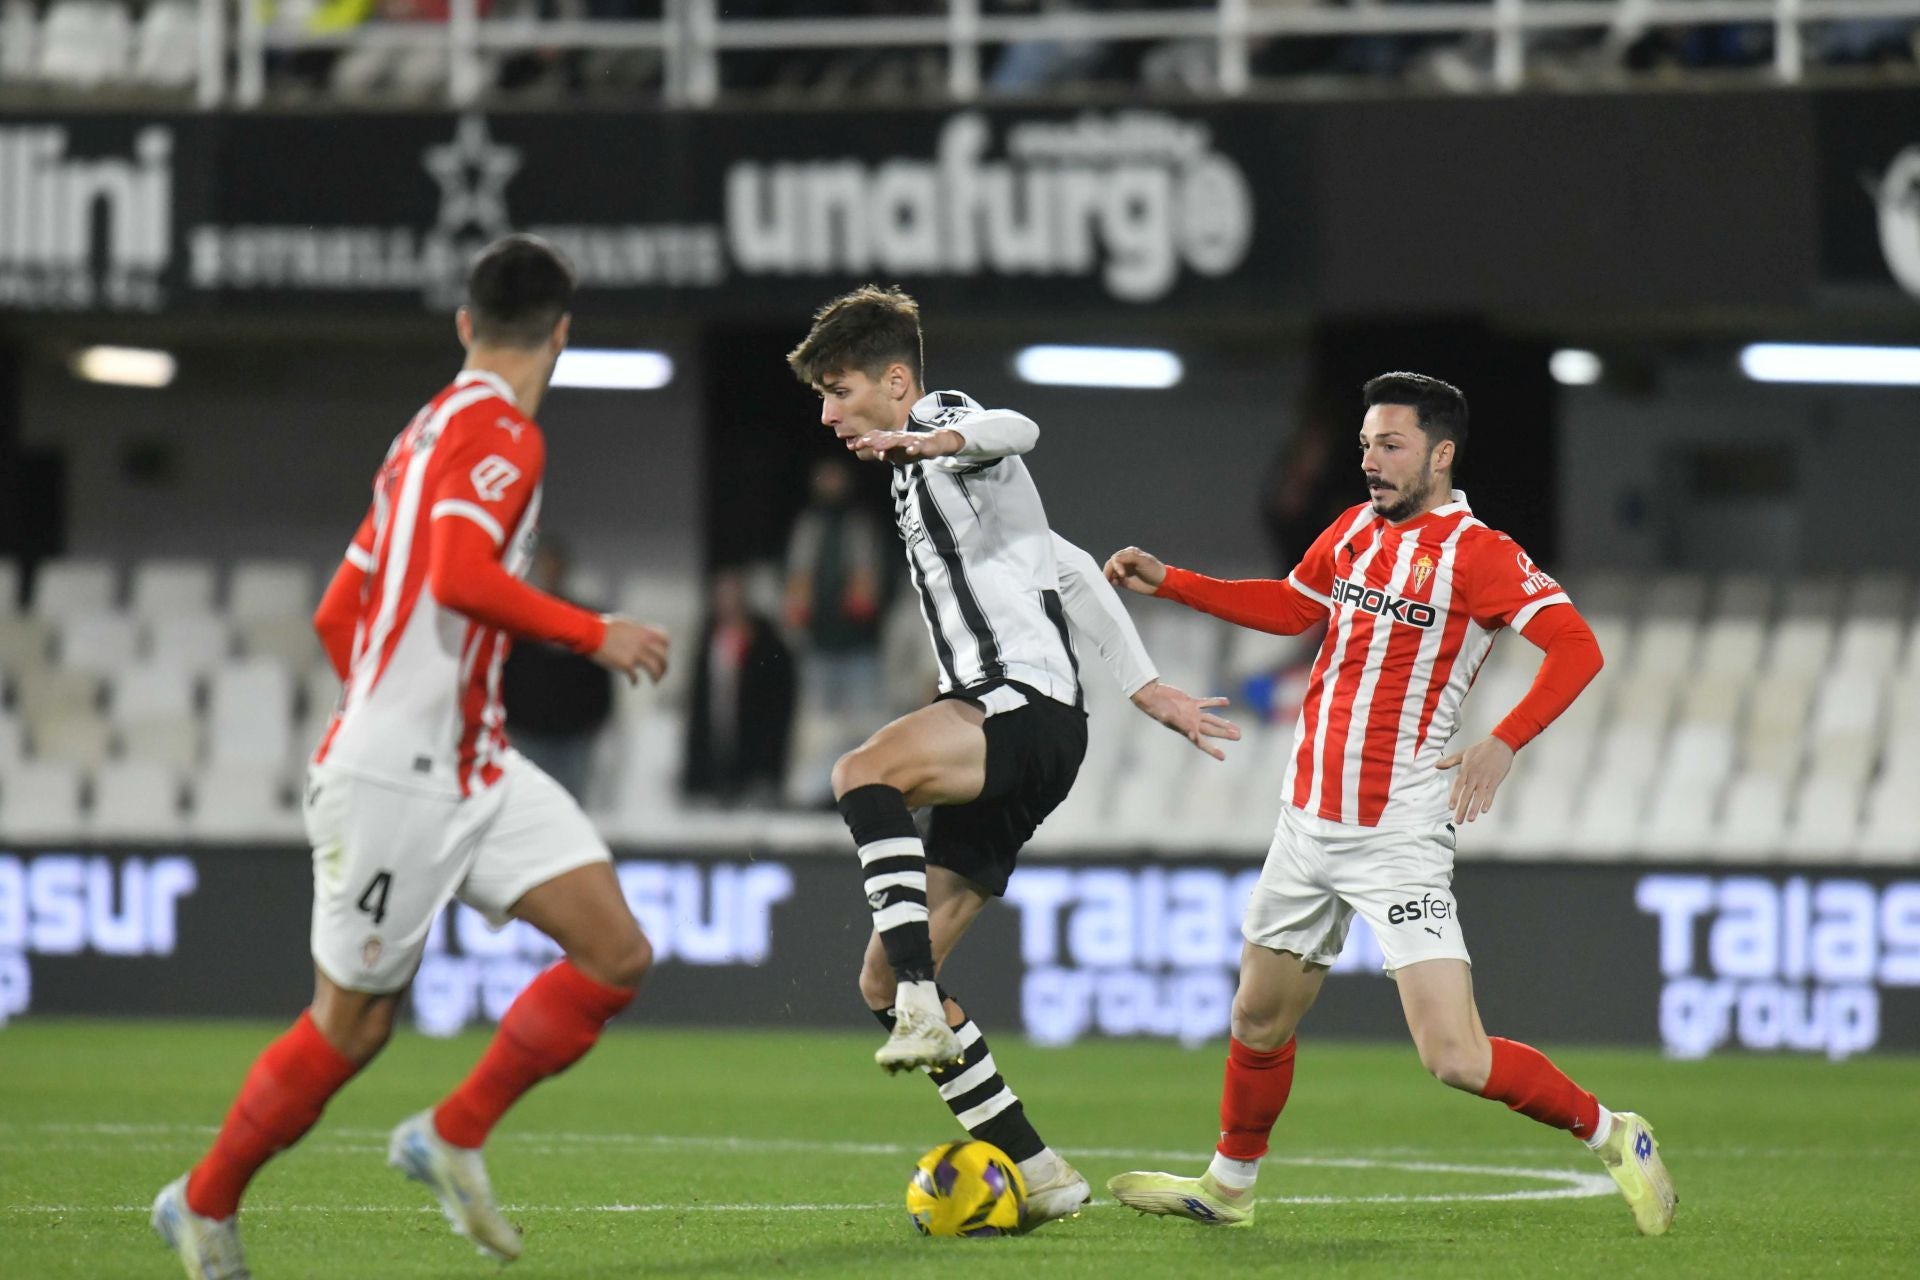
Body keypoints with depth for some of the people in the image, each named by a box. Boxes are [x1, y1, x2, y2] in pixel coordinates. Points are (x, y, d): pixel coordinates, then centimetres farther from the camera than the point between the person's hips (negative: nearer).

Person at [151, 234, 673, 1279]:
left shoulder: (429, 431, 16)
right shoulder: (498, 431, -12)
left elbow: (338, 612, 20)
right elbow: (462, 576, -27)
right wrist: (594, 636, -19)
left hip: (473, 772, 9)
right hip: (394, 782, -9)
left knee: (617, 956, -4)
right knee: (350, 1026, 2)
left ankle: (452, 1136, 5)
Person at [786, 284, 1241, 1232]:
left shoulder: (947, 422, 1)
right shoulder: (918, 476, 28)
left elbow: (1014, 431, -26)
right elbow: (1065, 568, 32)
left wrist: (922, 442, -44)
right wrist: (1145, 687, 31)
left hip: (1026, 704, -10)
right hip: (993, 728, 10)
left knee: (862, 772, -38)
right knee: (881, 980, 3)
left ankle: (926, 1009, -42)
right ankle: (1035, 1175, 5)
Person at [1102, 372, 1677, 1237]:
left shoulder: (1476, 554, -13)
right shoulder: (1352, 531, 10)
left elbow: (1576, 648, -20)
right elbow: (1290, 607, 29)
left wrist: (1502, 744, -30)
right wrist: (1167, 583, 25)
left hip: (1398, 838, -7)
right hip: (1308, 826, 7)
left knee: (1454, 1058, -15)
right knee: (1260, 1017, 19)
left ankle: (1615, 1139, 2)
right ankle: (1228, 1185, 40)